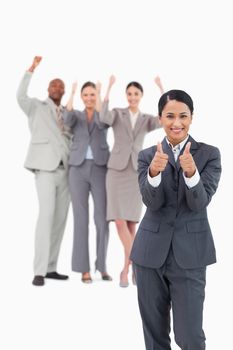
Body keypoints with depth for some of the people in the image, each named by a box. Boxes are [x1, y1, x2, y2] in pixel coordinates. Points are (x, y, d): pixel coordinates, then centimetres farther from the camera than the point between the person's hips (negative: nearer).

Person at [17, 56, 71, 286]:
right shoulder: (37, 107, 6)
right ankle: (39, 271, -16)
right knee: (46, 215, -16)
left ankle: (50, 268, 10)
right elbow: (21, 96, -15)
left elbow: (72, 139, 15)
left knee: (60, 219, 4)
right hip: (46, 168, -6)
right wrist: (32, 69, -21)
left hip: (65, 170, 6)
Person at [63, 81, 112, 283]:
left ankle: (102, 267, 11)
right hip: (78, 170, 0)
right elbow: (67, 120, -14)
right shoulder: (76, 115, 13)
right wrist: (72, 93, -12)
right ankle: (84, 269, 2)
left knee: (102, 219, -4)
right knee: (81, 219, -5)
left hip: (100, 170, 0)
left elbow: (101, 123, -16)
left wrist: (99, 94, -14)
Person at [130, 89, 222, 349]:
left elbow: (200, 203, -11)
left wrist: (191, 172, -30)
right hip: (150, 251, 2)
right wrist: (154, 172, -28)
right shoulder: (147, 156, 5)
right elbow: (152, 202, -8)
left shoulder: (209, 154, 0)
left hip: (189, 254, -2)